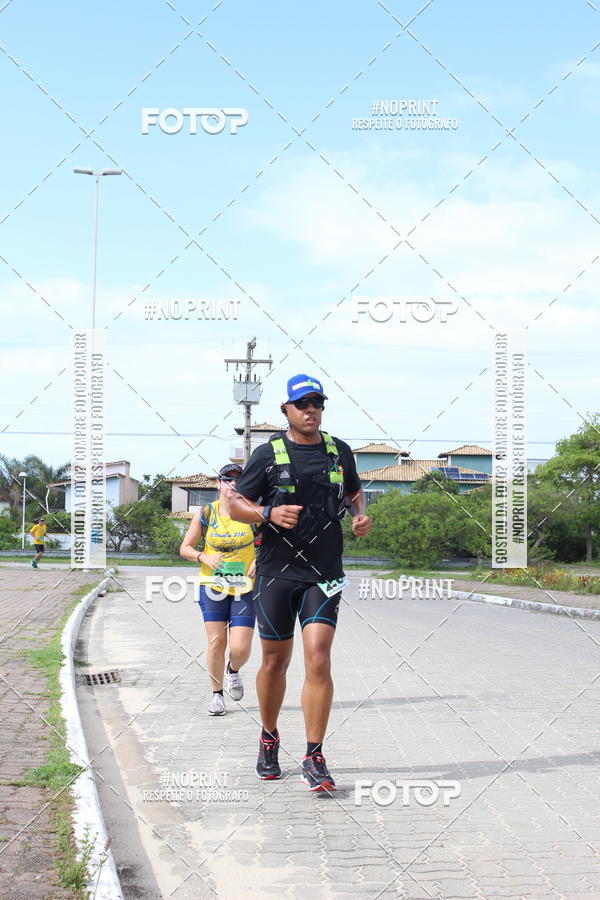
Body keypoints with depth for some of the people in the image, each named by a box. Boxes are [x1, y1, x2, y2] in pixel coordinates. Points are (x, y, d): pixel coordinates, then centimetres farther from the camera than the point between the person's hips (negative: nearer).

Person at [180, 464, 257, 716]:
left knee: (240, 648, -7)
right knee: (216, 643, -4)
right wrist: (204, 557, -14)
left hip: (245, 588, -1)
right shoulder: (205, 514, 0)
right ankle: (217, 695, 15)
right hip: (213, 587, 1)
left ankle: (233, 671, 28)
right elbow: (185, 548, 6)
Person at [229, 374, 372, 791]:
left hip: (323, 572, 1)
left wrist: (361, 515, 5)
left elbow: (355, 491, 26)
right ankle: (269, 740, 32)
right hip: (276, 570, -1)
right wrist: (269, 513, -17)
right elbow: (237, 504, 2)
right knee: (275, 662, 9)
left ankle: (314, 758, -5)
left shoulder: (339, 451, 9)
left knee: (318, 661, -11)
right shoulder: (268, 454, 0)